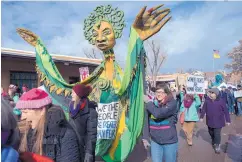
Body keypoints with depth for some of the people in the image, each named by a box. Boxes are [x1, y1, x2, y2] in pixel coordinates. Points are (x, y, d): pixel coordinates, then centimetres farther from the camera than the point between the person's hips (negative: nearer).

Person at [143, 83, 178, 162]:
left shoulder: (172, 103, -13)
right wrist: (145, 138, 2)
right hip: (155, 141, 3)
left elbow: (158, 113, -28)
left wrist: (148, 102, -14)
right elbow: (147, 122, 5)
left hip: (169, 141, -3)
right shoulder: (151, 104, -1)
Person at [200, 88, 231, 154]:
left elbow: (225, 111, -7)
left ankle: (217, 146, 19)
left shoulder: (221, 101, -13)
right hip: (209, 121, 4)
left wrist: (228, 120, -4)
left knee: (217, 134, -2)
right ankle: (213, 142, 47)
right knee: (211, 133, 20)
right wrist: (201, 116, 4)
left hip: (218, 121, -3)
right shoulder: (207, 100, -6)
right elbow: (204, 109, 2)